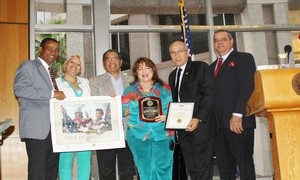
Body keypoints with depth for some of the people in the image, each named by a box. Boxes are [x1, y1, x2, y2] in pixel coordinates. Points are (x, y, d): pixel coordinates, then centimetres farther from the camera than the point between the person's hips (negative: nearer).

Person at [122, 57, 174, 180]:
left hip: (163, 135, 0)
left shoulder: (165, 89, 9)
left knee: (163, 169, -5)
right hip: (139, 136, 1)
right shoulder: (130, 91, 11)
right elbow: (122, 111, 9)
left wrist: (167, 116, -12)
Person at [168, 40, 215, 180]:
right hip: (183, 129, 6)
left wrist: (198, 119, -18)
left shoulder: (200, 67, -2)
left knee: (202, 169, -4)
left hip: (200, 127, -6)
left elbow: (209, 94, -11)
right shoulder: (172, 75, 20)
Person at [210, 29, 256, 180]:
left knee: (245, 164, -2)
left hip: (238, 122, -6)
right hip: (218, 124, 6)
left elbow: (247, 87, -9)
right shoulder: (212, 67, 23)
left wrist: (237, 115, -18)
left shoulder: (244, 58, 3)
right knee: (224, 167, 8)